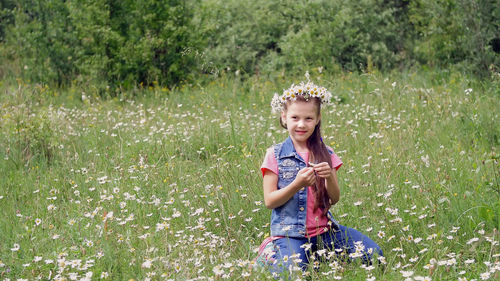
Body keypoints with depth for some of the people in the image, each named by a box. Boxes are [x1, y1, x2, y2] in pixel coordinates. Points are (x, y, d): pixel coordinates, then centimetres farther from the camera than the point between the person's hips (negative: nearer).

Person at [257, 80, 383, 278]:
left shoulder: (325, 154, 7)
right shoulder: (275, 155, -3)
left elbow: (334, 199, 5)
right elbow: (269, 201, -6)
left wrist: (330, 177, -16)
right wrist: (297, 184, -21)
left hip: (323, 230, 4)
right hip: (289, 233, -4)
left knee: (372, 254, -11)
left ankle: (318, 256, 9)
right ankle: (268, 254, 4)